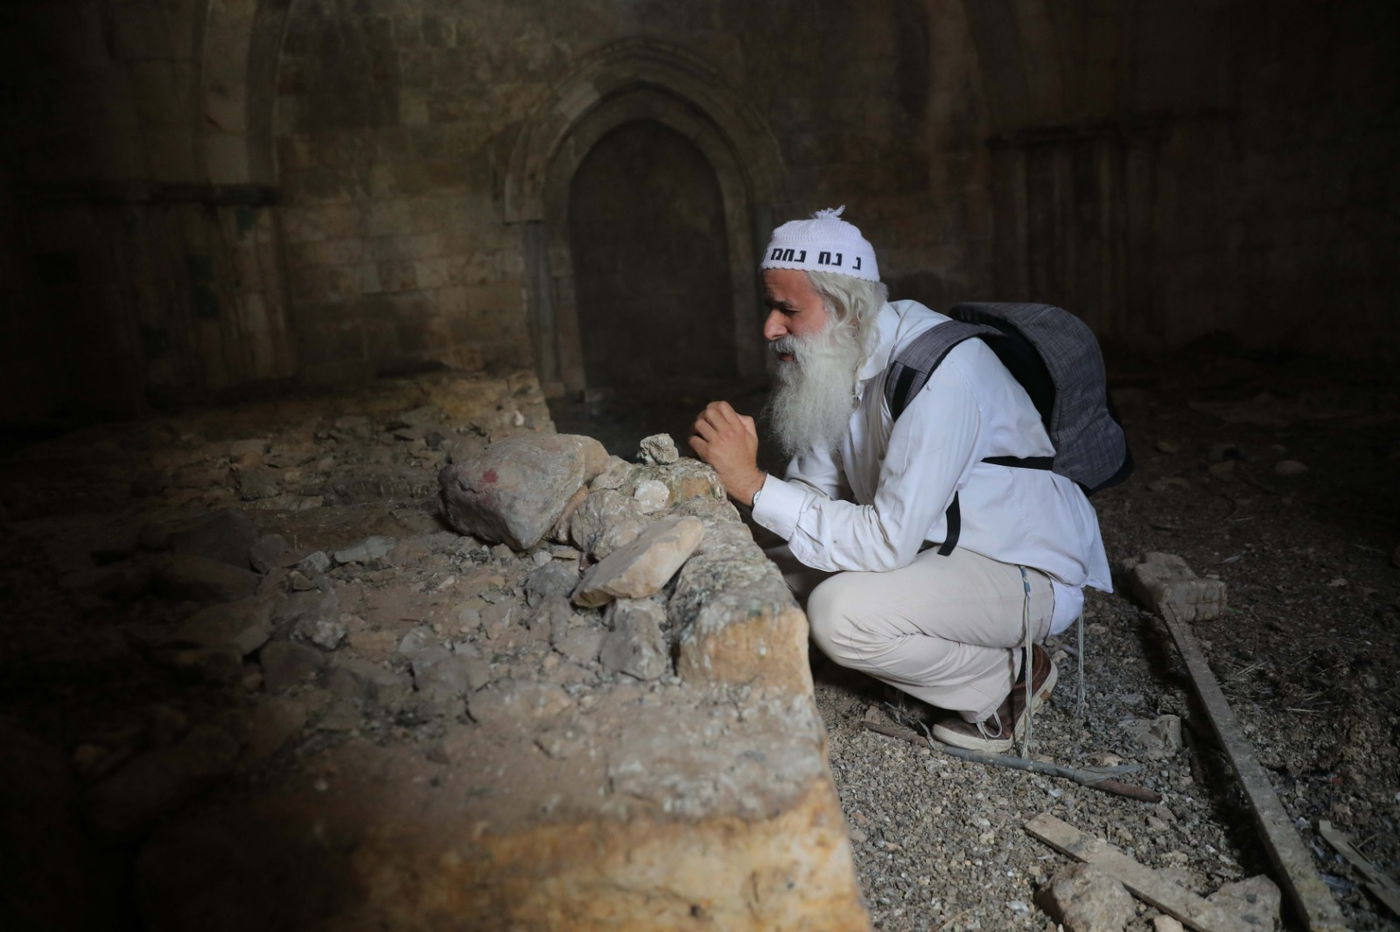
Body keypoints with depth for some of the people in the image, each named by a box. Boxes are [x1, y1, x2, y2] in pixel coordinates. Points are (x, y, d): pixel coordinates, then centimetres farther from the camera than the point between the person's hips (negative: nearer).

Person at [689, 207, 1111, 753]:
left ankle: (1008, 679, -2)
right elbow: (815, 490, 1)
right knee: (785, 573, 0)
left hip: (1030, 572, -8)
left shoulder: (940, 369, -29)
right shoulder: (837, 360, -2)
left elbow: (888, 540, -33)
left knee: (841, 612, -29)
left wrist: (753, 483, -34)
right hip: (937, 546, 9)